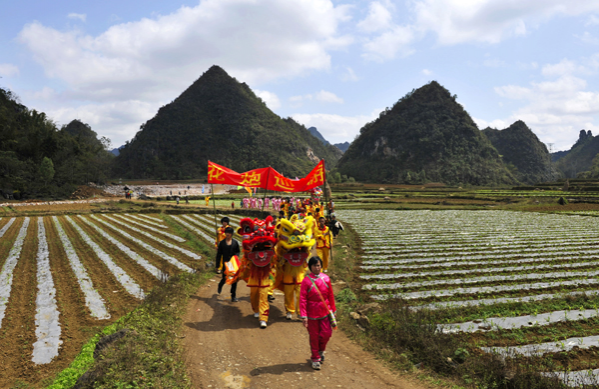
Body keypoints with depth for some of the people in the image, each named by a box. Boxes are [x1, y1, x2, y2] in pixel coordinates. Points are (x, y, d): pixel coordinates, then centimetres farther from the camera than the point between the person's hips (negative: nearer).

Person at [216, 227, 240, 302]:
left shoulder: (235, 242, 4)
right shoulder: (222, 243, 1)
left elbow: (238, 251, 14)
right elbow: (219, 254, 5)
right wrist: (217, 265, 3)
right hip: (225, 263, -1)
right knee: (225, 278, 2)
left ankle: (233, 296, 8)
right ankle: (220, 285, 40)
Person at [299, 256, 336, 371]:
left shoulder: (326, 279, -3)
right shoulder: (306, 281, -13)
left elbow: (331, 295, 7)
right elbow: (302, 299, -12)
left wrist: (333, 309, 12)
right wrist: (303, 316, -15)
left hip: (325, 312, 3)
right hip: (312, 313, -3)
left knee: (326, 333, 4)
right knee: (314, 336, 8)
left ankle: (321, 350, 35)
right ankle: (315, 358, 27)